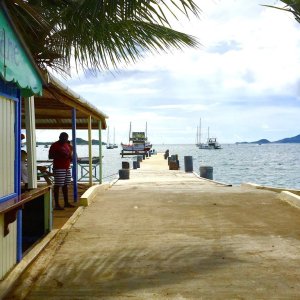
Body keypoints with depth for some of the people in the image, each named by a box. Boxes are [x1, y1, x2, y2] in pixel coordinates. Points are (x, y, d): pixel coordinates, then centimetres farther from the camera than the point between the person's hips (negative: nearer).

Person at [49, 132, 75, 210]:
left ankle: (66, 203, 20)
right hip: (58, 168, -7)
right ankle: (56, 204, -5)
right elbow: (50, 156, -10)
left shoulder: (67, 145, 15)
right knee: (57, 185, -6)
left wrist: (70, 157, 2)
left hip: (67, 168, 8)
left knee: (65, 185, 13)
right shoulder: (55, 145, -6)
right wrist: (60, 155, -20)